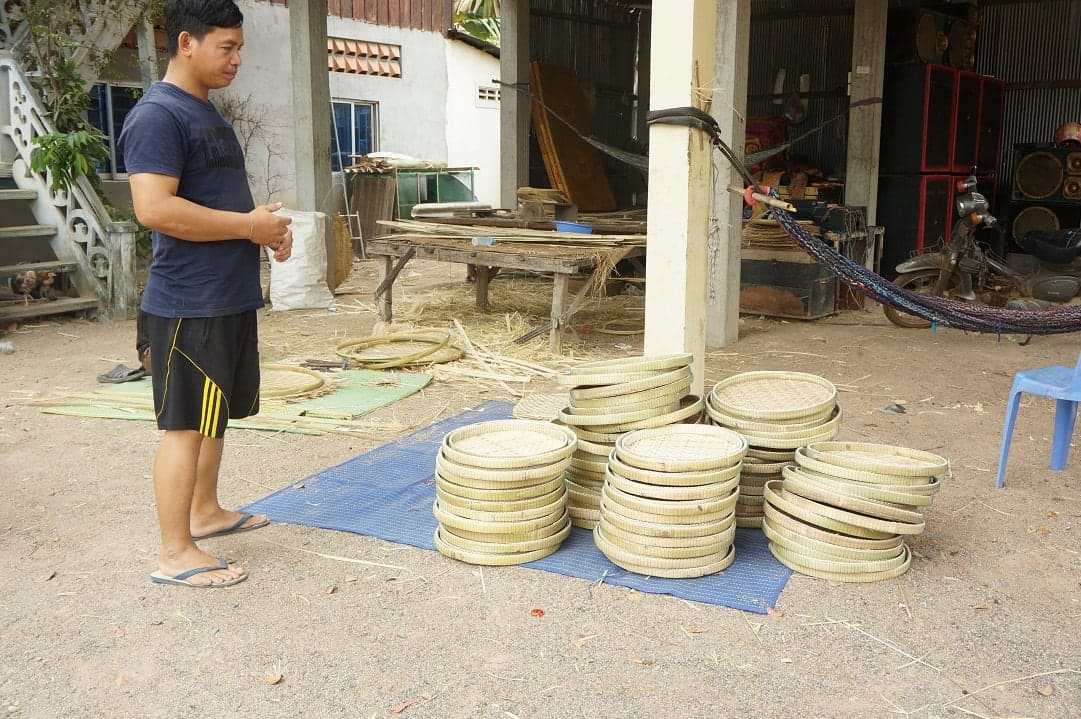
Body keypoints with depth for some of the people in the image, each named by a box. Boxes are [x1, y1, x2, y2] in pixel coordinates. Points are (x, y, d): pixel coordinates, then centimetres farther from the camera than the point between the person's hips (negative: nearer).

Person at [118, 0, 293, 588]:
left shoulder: (207, 113, 16)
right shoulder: (157, 115, -15)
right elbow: (154, 208, -26)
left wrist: (267, 226, 7)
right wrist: (247, 225, -20)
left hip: (231, 296, 10)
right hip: (189, 303, -10)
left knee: (215, 415, 19)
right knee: (186, 424, -3)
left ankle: (205, 511, 35)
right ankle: (175, 554, 6)